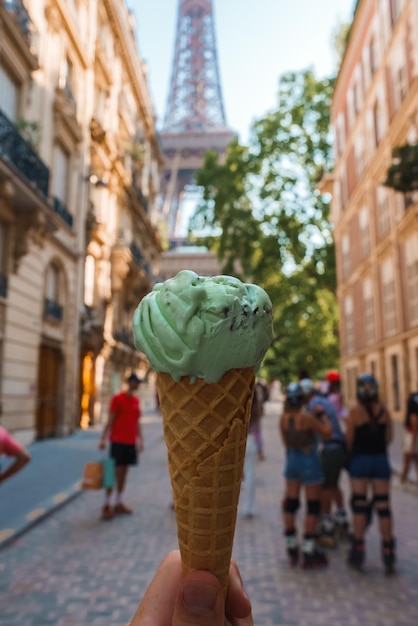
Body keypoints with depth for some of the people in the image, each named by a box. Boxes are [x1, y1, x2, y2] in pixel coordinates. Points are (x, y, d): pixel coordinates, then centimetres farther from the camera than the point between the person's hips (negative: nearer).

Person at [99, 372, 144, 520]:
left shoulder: (136, 400, 11)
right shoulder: (118, 398, -8)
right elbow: (110, 420, -8)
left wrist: (140, 439, 14)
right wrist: (103, 438, -12)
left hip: (131, 442, 6)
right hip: (118, 441, -6)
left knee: (124, 472, 10)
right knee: (115, 472, -4)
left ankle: (119, 503, 20)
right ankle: (106, 505, 5)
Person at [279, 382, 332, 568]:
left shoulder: (283, 418, -6)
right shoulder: (307, 418, -23)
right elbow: (327, 432, -11)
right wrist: (323, 415, 2)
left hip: (291, 460, 6)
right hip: (309, 462, -6)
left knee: (290, 504, 14)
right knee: (312, 506, 5)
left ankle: (292, 549, 25)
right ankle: (309, 553, 9)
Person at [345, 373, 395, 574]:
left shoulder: (355, 411, -11)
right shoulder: (384, 411, -1)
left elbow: (349, 439, -8)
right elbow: (389, 437, 4)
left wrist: (350, 456, 8)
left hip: (360, 460, -2)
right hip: (381, 460, 3)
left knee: (359, 505, 6)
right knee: (383, 506, 7)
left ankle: (358, 553, 14)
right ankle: (388, 556, 13)